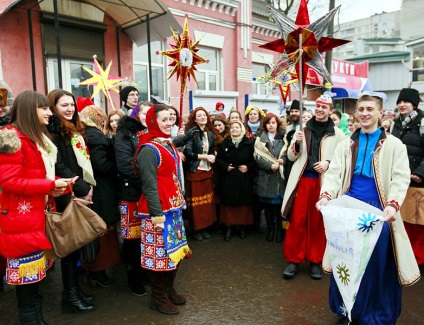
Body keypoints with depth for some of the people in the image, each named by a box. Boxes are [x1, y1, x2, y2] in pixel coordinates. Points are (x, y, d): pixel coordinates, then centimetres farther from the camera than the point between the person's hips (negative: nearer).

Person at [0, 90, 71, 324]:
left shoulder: (38, 138, 16)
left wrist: (56, 187, 3)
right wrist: (50, 185, -20)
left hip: (38, 213, 9)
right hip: (21, 217, -9)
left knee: (35, 270, 16)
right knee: (27, 270, 1)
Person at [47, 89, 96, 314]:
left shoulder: (75, 129, 16)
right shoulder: (53, 130, -10)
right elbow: (58, 166, -18)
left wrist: (89, 186, 6)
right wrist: (82, 188, -14)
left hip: (81, 194, 8)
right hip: (67, 197, -8)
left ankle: (75, 288, 27)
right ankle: (70, 296, 14)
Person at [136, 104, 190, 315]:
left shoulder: (169, 145, 12)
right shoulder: (149, 150, -15)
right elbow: (149, 185, -19)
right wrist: (156, 213, -20)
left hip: (174, 207, 9)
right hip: (159, 210, -9)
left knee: (173, 250, 16)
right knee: (160, 253, 3)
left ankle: (169, 290, 33)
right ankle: (158, 298, 20)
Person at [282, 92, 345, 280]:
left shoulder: (337, 134, 2)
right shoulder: (303, 129, 10)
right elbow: (291, 157, 10)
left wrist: (328, 163, -15)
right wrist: (297, 143, -8)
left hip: (324, 182, -1)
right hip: (302, 180, 2)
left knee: (318, 223, 8)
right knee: (297, 221, 3)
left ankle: (315, 261, 22)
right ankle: (294, 259, 15)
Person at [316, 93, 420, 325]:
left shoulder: (394, 145, 4)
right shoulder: (346, 144, 11)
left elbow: (401, 178, -6)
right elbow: (333, 173, 1)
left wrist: (392, 205, -23)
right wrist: (326, 196, -17)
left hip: (378, 212, -2)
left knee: (378, 264, 4)